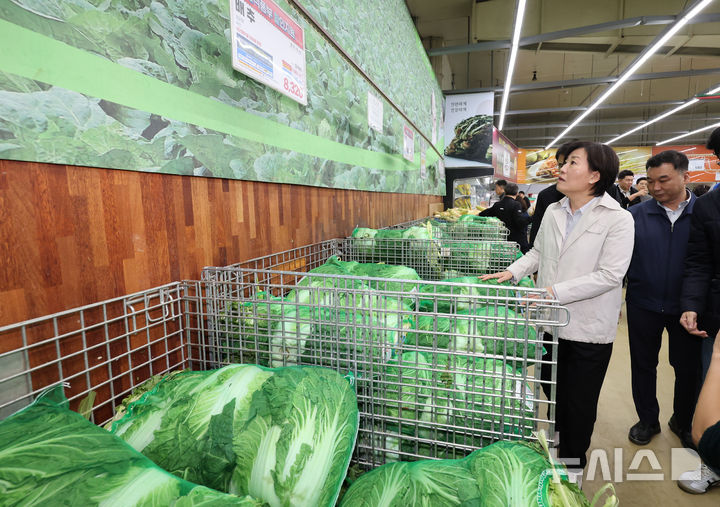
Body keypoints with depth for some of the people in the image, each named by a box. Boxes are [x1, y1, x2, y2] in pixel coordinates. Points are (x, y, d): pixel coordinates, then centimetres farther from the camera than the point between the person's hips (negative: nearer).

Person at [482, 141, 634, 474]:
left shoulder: (618, 219, -13)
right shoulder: (553, 212, 3)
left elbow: (610, 275, -20)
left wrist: (554, 292, -25)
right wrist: (512, 272, -3)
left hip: (589, 329, -5)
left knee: (579, 402, 14)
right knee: (552, 392, 22)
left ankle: (573, 459, 38)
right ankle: (555, 447, 46)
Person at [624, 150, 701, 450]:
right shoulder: (636, 215, -4)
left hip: (686, 309, 0)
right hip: (643, 306, 0)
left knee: (688, 368, 15)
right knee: (643, 365, 13)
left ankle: (683, 422, 39)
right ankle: (647, 420, 33)